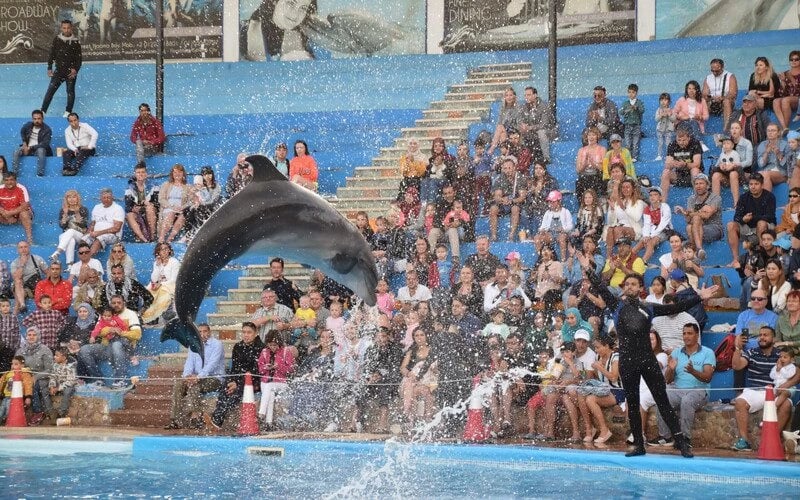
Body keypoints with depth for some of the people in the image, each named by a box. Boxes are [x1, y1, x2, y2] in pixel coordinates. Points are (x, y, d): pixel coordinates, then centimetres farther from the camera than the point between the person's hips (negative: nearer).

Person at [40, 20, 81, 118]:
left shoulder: (75, 42, -4)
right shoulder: (57, 40, 0)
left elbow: (79, 57, -1)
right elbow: (51, 54, 6)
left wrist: (75, 69, -12)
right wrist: (49, 68, 3)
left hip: (71, 71, -1)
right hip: (59, 71, 1)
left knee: (70, 91, 5)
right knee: (50, 90, -5)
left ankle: (68, 112, 18)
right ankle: (43, 111, -3)